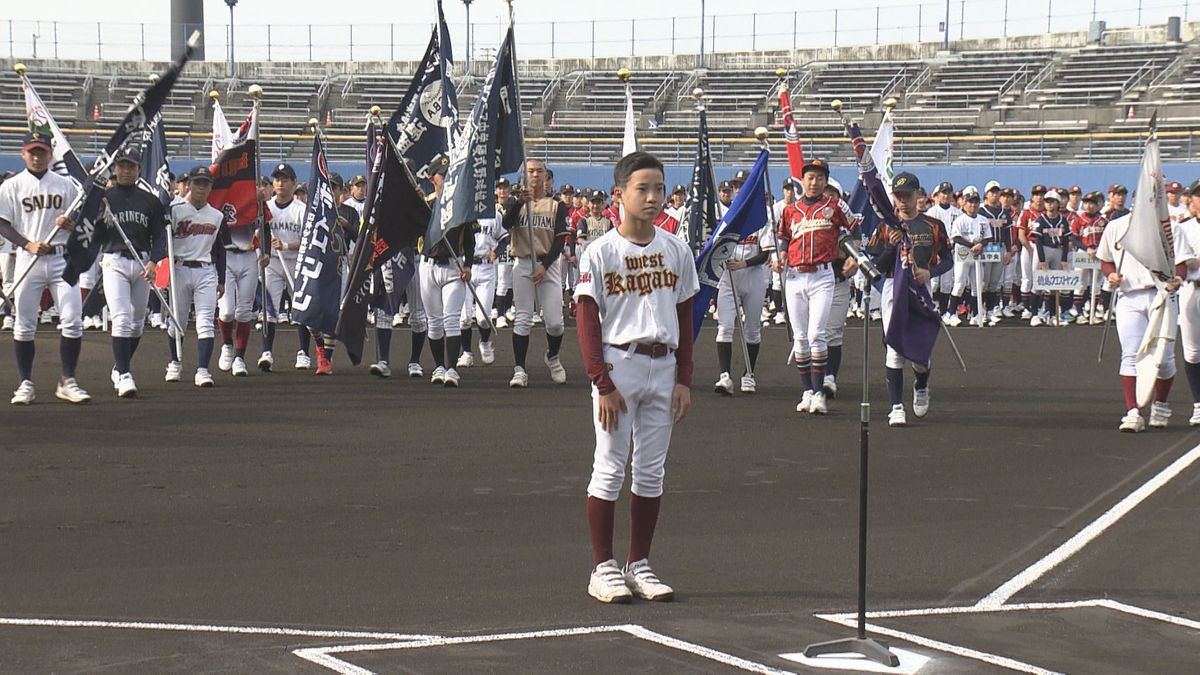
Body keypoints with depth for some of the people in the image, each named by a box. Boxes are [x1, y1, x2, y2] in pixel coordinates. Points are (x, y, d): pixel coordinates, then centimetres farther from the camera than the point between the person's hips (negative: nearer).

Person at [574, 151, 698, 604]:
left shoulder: (676, 251, 7)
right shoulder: (600, 252, -6)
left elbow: (685, 317, 11)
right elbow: (588, 323, -7)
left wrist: (684, 379, 5)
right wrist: (603, 384, -13)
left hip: (663, 367, 4)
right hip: (618, 364, -4)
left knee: (652, 471, 8)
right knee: (610, 468, -1)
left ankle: (639, 565, 16)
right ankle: (603, 569, 5)